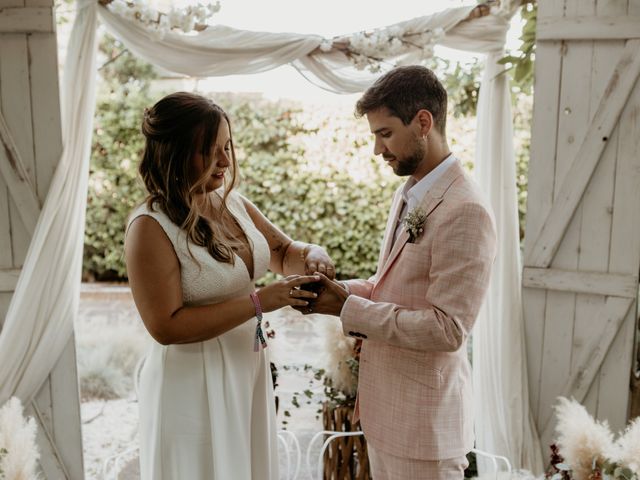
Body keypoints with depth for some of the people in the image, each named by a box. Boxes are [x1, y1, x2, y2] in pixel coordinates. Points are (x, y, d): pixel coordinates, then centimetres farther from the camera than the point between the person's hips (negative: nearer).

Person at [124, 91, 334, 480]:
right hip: (193, 387, -6)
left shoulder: (233, 202, 1)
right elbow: (166, 326, -22)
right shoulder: (151, 227, -18)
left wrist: (311, 254, -8)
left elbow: (283, 251, 15)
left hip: (249, 373, 7)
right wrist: (259, 302, -24)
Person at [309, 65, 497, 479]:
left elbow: (448, 329, -25)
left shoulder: (465, 212, -23)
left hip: (424, 417, -8)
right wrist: (339, 288, -2)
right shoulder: (408, 194, 7)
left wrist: (349, 309, -22)